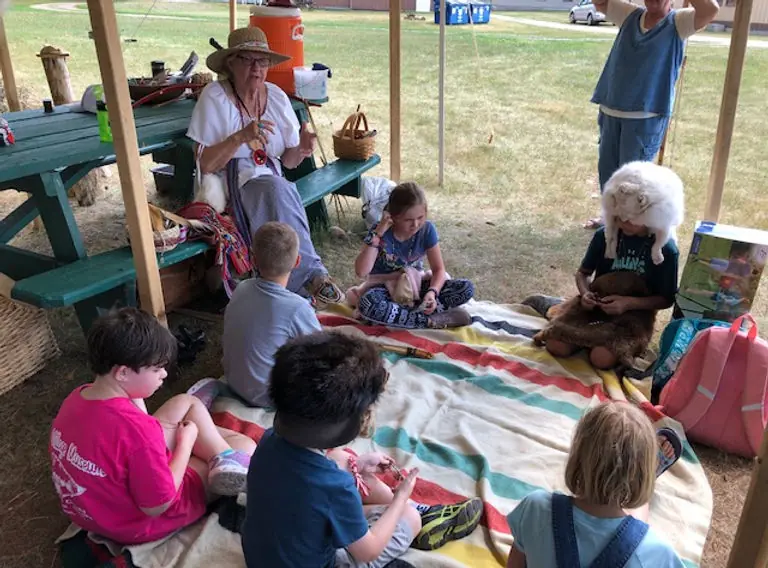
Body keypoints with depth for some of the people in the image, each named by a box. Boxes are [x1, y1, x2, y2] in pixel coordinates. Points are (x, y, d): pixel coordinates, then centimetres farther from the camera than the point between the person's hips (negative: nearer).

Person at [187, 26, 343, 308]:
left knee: (277, 191, -32)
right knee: (276, 189, -34)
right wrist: (240, 137, -26)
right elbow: (205, 165, -13)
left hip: (273, 183, 4)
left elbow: (288, 161, 9)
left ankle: (304, 279, -27)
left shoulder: (277, 96, 5)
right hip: (229, 184, -4)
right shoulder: (214, 97, -8)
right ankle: (310, 274, -30)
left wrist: (300, 150, -15)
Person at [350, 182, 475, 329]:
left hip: (415, 285, 3)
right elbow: (361, 272, -27)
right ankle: (431, 320, -31)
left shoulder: (427, 229, -12)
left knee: (467, 288, -19)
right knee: (367, 304, -40)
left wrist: (432, 292, -28)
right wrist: (376, 235, -32)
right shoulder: (381, 231, -18)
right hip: (386, 287, -3)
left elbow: (439, 269, -7)